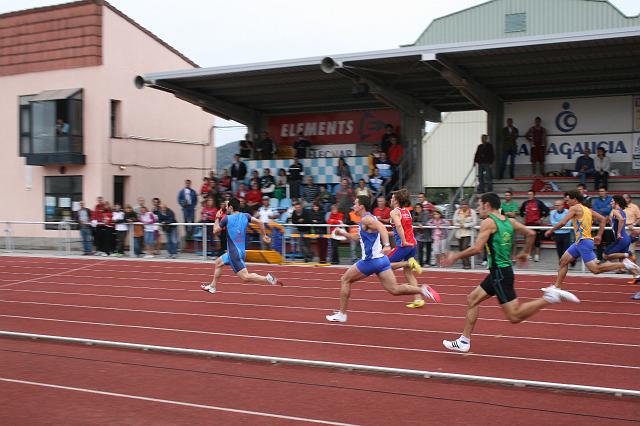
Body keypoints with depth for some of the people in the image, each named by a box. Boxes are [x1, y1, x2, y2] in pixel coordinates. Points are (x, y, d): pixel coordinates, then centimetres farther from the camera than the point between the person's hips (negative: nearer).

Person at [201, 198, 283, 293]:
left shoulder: (227, 218, -10)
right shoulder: (245, 216, 4)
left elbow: (215, 231, 1)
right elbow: (260, 223, -3)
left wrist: (217, 218, 14)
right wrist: (264, 236, 8)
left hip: (234, 253, -8)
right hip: (241, 251, 8)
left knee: (245, 277, -12)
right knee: (217, 263, 27)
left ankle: (268, 279, -23)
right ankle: (212, 286, 35)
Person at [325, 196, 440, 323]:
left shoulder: (366, 219, -11)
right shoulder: (368, 218, 18)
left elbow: (381, 227, -31)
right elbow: (360, 237, 34)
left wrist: (386, 245, -45)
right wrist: (344, 233, 30)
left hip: (370, 260, -9)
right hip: (382, 260, 9)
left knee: (345, 280, 8)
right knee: (395, 290, 2)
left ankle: (341, 314, 12)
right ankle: (422, 289, -15)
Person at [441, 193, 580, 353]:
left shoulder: (488, 222, -13)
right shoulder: (510, 221, 10)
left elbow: (477, 248, -21)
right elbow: (531, 234, 11)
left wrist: (456, 256, -8)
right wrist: (525, 253, 25)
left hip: (500, 273, -10)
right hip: (499, 272, 10)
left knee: (514, 316, -7)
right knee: (472, 299, 15)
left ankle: (550, 297, -13)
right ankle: (464, 341, 18)